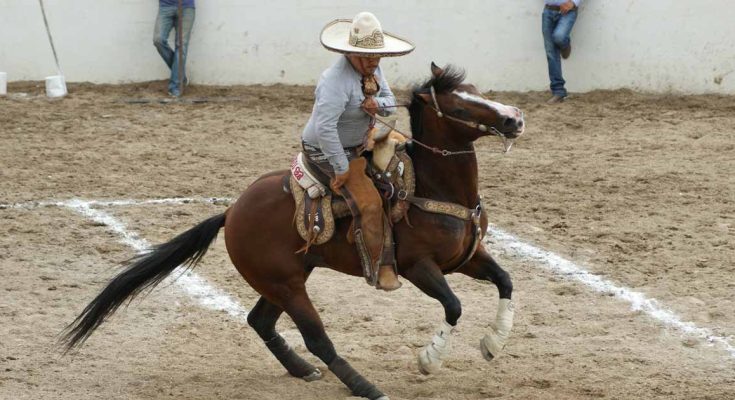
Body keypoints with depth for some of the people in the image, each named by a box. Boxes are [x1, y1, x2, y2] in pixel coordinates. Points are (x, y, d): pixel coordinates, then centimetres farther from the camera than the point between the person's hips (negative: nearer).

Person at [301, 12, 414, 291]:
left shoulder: (372, 69, -2)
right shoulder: (337, 80, -31)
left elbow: (390, 102, 9)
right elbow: (325, 127, -38)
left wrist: (378, 104, -18)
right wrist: (341, 168, -32)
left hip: (359, 143, 10)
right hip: (325, 152, -10)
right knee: (369, 204, -22)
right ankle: (381, 270, -11)